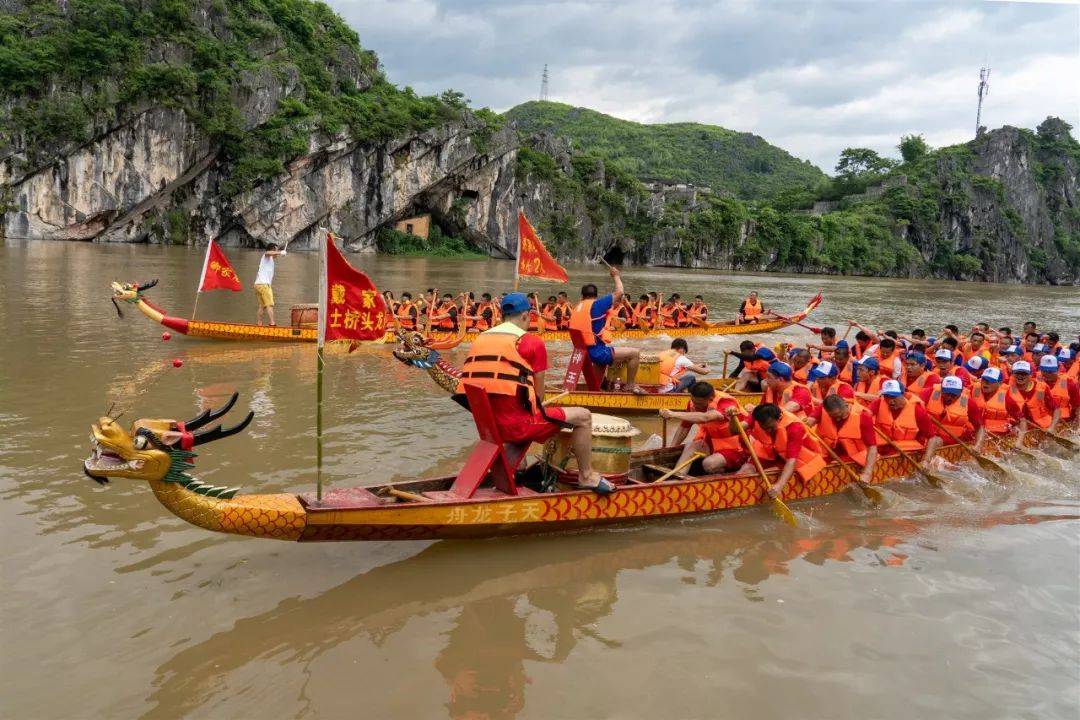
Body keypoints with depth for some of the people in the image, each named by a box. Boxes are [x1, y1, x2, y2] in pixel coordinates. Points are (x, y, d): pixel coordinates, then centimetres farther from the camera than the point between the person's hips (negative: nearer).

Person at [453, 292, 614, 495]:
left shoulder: (480, 338, 13)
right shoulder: (531, 341, -5)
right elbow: (538, 394, -3)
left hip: (487, 424, 7)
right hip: (517, 425, -7)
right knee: (583, 416, 6)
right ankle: (586, 476, 14)